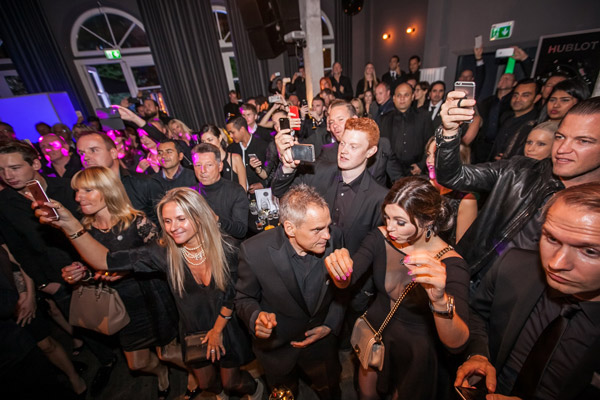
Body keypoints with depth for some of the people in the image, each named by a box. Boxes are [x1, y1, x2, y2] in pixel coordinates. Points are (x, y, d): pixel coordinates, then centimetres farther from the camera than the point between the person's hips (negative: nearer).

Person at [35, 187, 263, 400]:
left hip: (225, 330, -2)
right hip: (192, 333, 2)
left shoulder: (224, 251, -25)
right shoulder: (164, 252, -21)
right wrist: (70, 225, -38)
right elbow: (107, 260, -27)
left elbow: (233, 296, -13)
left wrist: (217, 330, -9)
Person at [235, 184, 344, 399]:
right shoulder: (254, 251, -29)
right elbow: (244, 298, -12)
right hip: (277, 347, -1)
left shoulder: (333, 237, -22)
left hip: (321, 340, 2)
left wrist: (331, 325, -9)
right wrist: (256, 317, -31)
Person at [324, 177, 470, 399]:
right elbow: (346, 282, -18)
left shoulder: (450, 264, -27)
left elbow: (456, 344, -33)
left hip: (415, 352, -3)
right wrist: (338, 268, -41)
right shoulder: (380, 237, -17)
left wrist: (440, 300, -54)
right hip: (375, 332, 3)